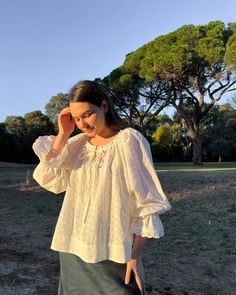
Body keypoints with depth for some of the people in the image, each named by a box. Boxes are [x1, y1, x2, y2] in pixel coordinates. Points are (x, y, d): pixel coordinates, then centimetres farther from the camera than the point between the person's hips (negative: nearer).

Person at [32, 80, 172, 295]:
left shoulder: (130, 140, -10)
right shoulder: (77, 144, 6)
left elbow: (146, 202, -11)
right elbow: (48, 179, -3)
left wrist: (136, 254, -12)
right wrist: (63, 134, -6)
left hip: (113, 253, -5)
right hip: (75, 250, 5)